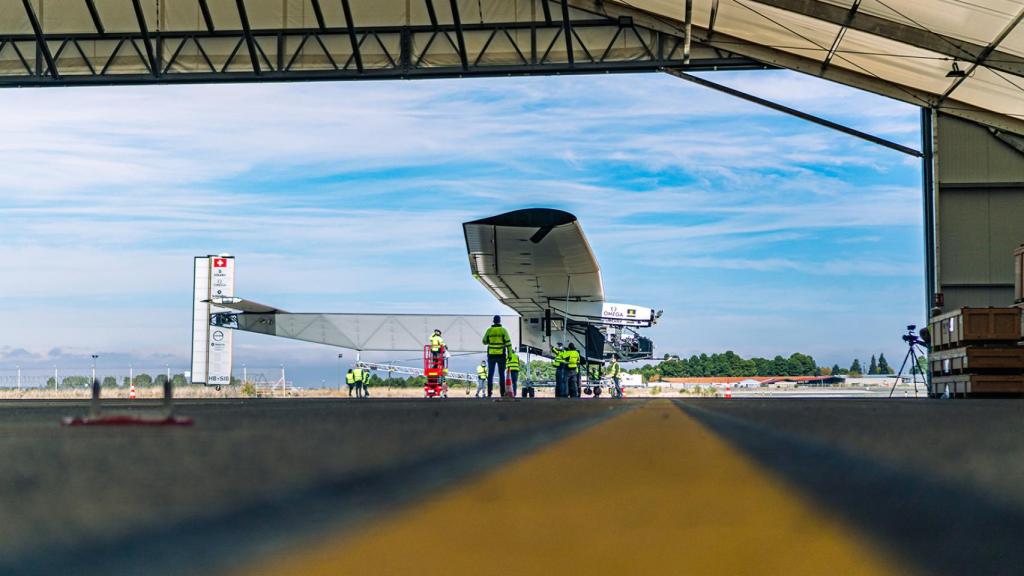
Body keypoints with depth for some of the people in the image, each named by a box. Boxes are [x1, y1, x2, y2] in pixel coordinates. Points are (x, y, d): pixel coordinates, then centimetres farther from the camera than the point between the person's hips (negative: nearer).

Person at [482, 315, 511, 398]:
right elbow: (508, 342, -8)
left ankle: (489, 392, -1)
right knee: (501, 375, 5)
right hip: (501, 355, -1)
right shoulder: (503, 330, -4)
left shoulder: (489, 330, 0)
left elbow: (484, 341, 9)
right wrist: (509, 354, -5)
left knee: (490, 374, 6)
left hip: (491, 355, 1)